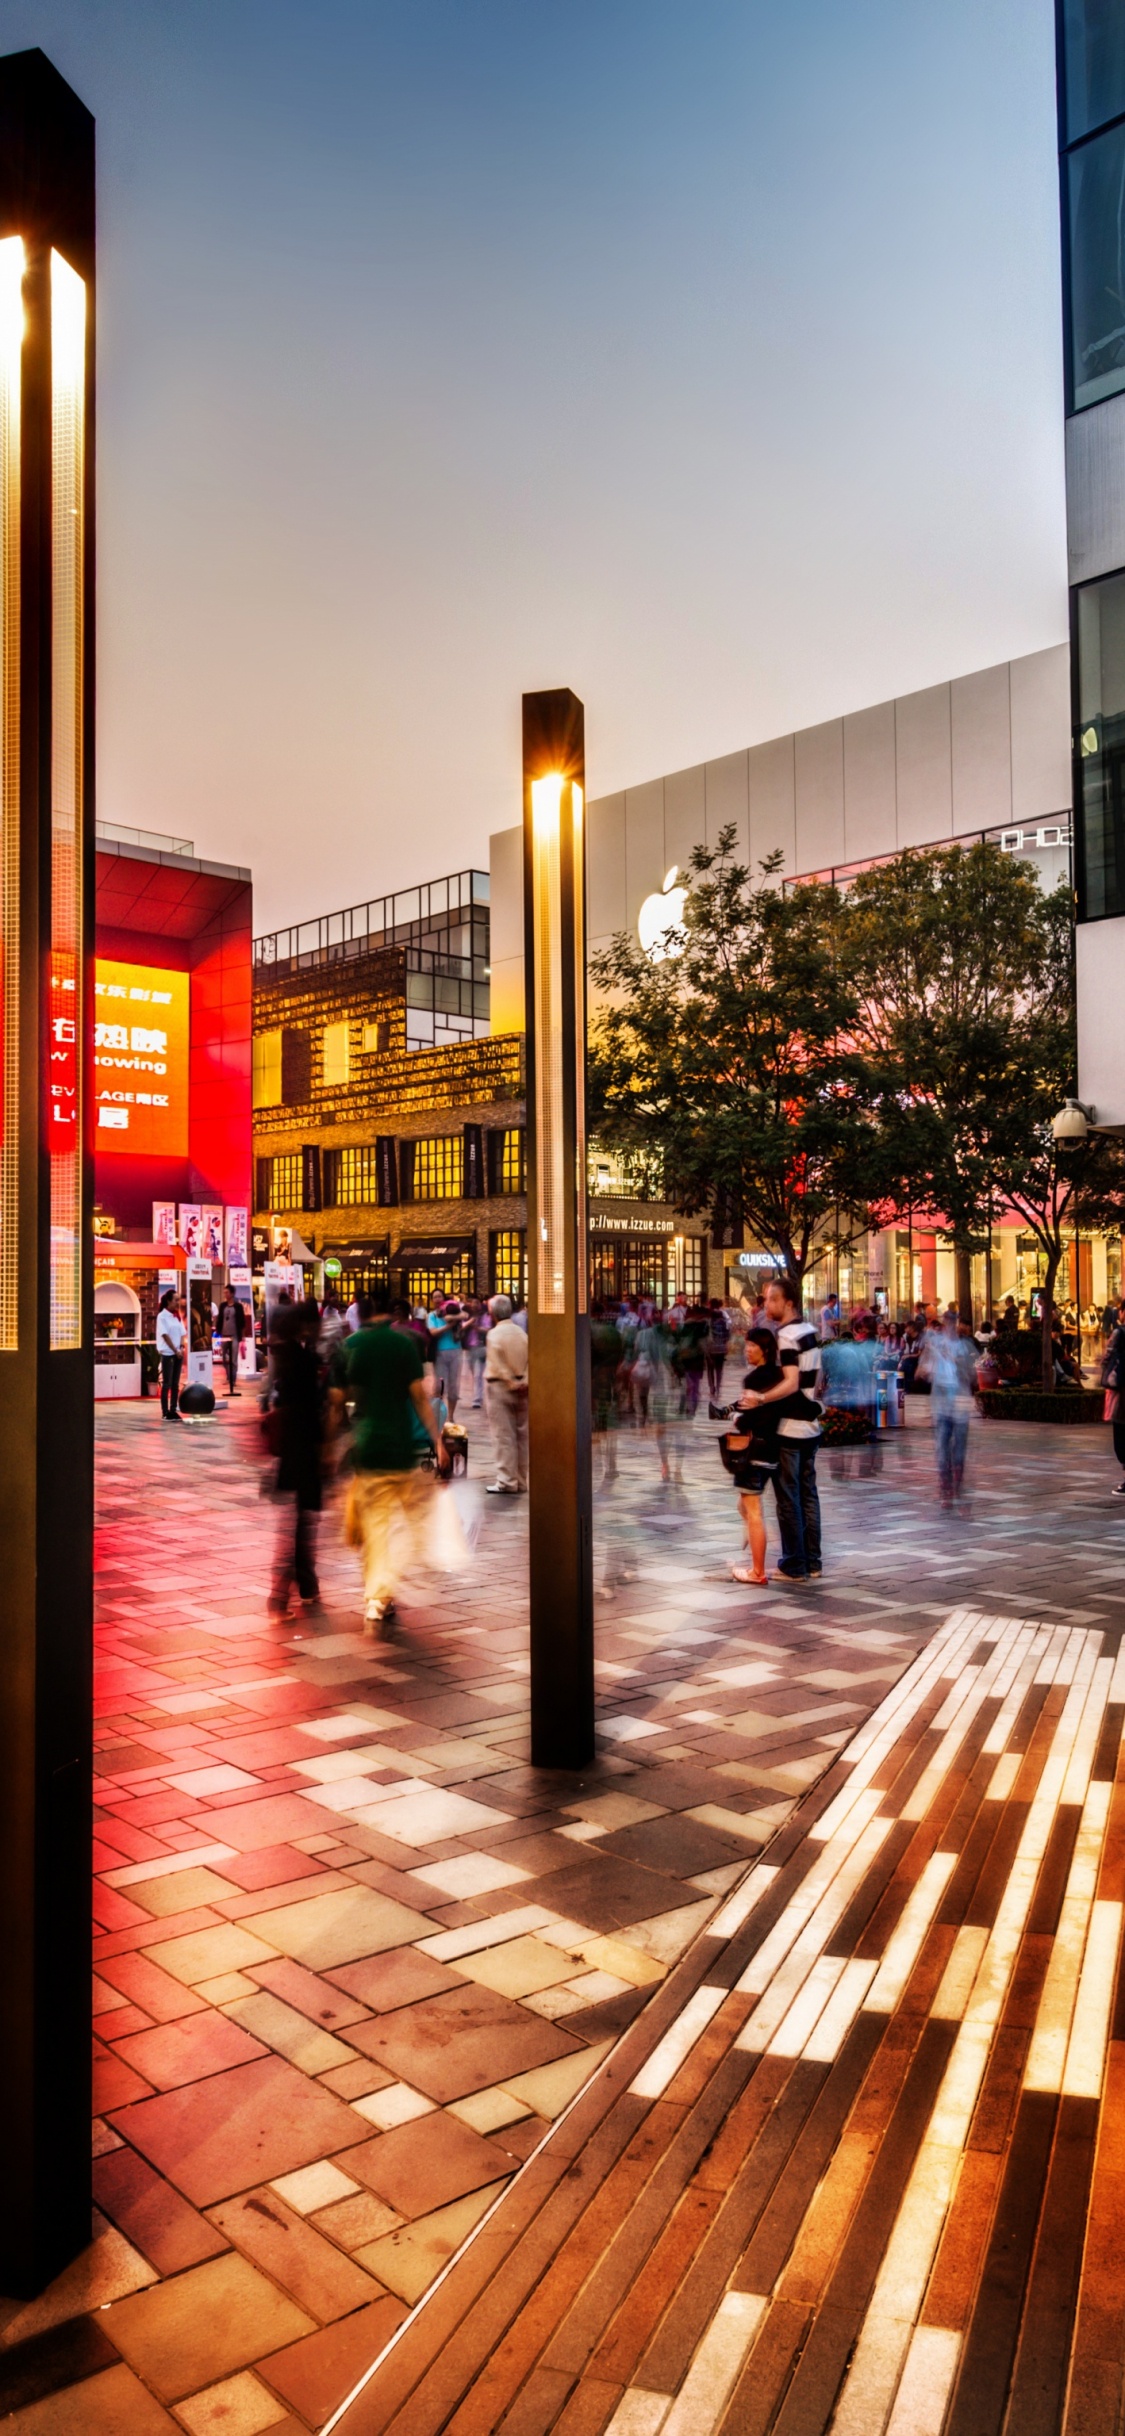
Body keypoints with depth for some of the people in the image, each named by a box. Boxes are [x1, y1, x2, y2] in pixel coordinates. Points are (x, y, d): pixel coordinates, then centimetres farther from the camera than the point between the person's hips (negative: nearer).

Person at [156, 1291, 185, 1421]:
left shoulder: (177, 1316, 11)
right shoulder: (162, 1316, -9)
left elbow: (182, 1333, 10)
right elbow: (165, 1335, -13)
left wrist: (181, 1347, -5)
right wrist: (175, 1350, -14)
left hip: (178, 1353, 6)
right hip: (167, 1353, -6)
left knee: (175, 1383, 7)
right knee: (166, 1383, -3)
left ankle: (173, 1410, 11)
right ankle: (165, 1412, 0)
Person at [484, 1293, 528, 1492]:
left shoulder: (494, 1334, -11)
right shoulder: (521, 1333, 7)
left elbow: (498, 1365, -16)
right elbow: (529, 1360, -2)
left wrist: (512, 1384, -10)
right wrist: (523, 1383, -9)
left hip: (500, 1386, -6)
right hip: (521, 1389, 6)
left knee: (504, 1436, -5)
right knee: (521, 1435, 10)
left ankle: (506, 1482, -6)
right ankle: (521, 1480, 15)